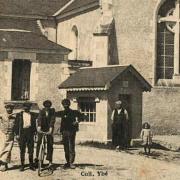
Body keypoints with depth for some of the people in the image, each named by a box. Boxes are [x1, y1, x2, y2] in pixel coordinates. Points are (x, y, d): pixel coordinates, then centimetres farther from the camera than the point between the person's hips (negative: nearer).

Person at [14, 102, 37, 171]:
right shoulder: (19, 115, 5)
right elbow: (16, 125, 5)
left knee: (31, 150, 4)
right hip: (22, 133, -1)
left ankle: (31, 165, 13)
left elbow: (34, 124, 13)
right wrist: (17, 134, -2)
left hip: (30, 133, 1)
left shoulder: (33, 115, 10)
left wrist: (34, 132, 5)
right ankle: (22, 165, 9)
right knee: (22, 150, 2)